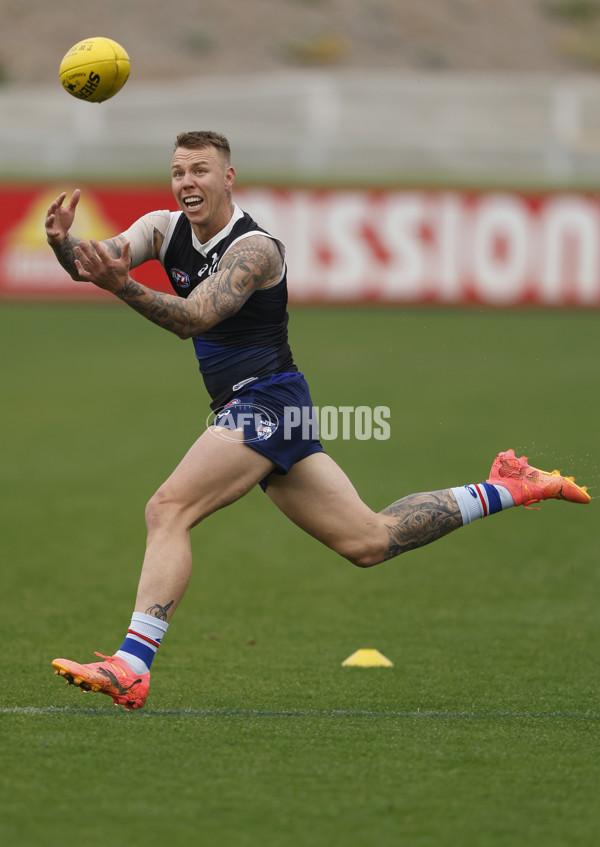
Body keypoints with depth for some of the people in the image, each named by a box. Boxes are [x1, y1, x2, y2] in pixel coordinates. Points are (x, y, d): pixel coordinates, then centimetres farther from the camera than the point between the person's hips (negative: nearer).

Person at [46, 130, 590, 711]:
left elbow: (193, 318, -29)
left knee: (167, 510, -21)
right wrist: (64, 243, -29)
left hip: (266, 399, -9)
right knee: (368, 542, 10)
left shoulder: (253, 249, -14)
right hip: (249, 414, 9)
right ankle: (507, 490, 22)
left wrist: (125, 288, -46)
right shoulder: (164, 229, 8)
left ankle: (130, 667, -28)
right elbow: (92, 263, -6)